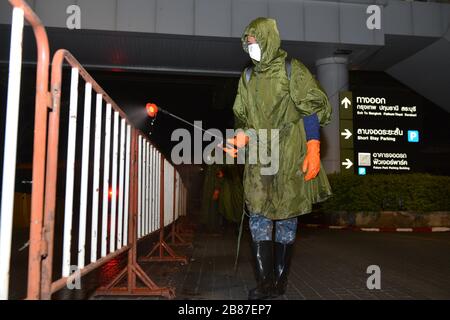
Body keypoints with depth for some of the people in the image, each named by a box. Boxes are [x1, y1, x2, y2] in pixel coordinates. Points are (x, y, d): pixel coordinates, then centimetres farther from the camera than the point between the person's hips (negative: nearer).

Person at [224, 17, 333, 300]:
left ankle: (280, 280, 12)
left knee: (286, 216, 2)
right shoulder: (248, 76, 14)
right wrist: (242, 138, -4)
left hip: (290, 156, -4)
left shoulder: (292, 69, 0)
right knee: (258, 215, -3)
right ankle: (265, 281, 3)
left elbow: (313, 109, -5)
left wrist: (313, 150, -14)